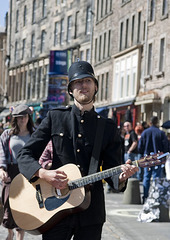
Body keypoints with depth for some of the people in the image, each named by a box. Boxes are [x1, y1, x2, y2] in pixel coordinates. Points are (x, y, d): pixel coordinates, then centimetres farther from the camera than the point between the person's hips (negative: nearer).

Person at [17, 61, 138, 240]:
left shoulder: (108, 127, 8)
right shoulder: (55, 117, 5)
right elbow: (25, 155, 3)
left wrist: (121, 177, -18)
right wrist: (43, 174, -17)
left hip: (91, 213, 1)